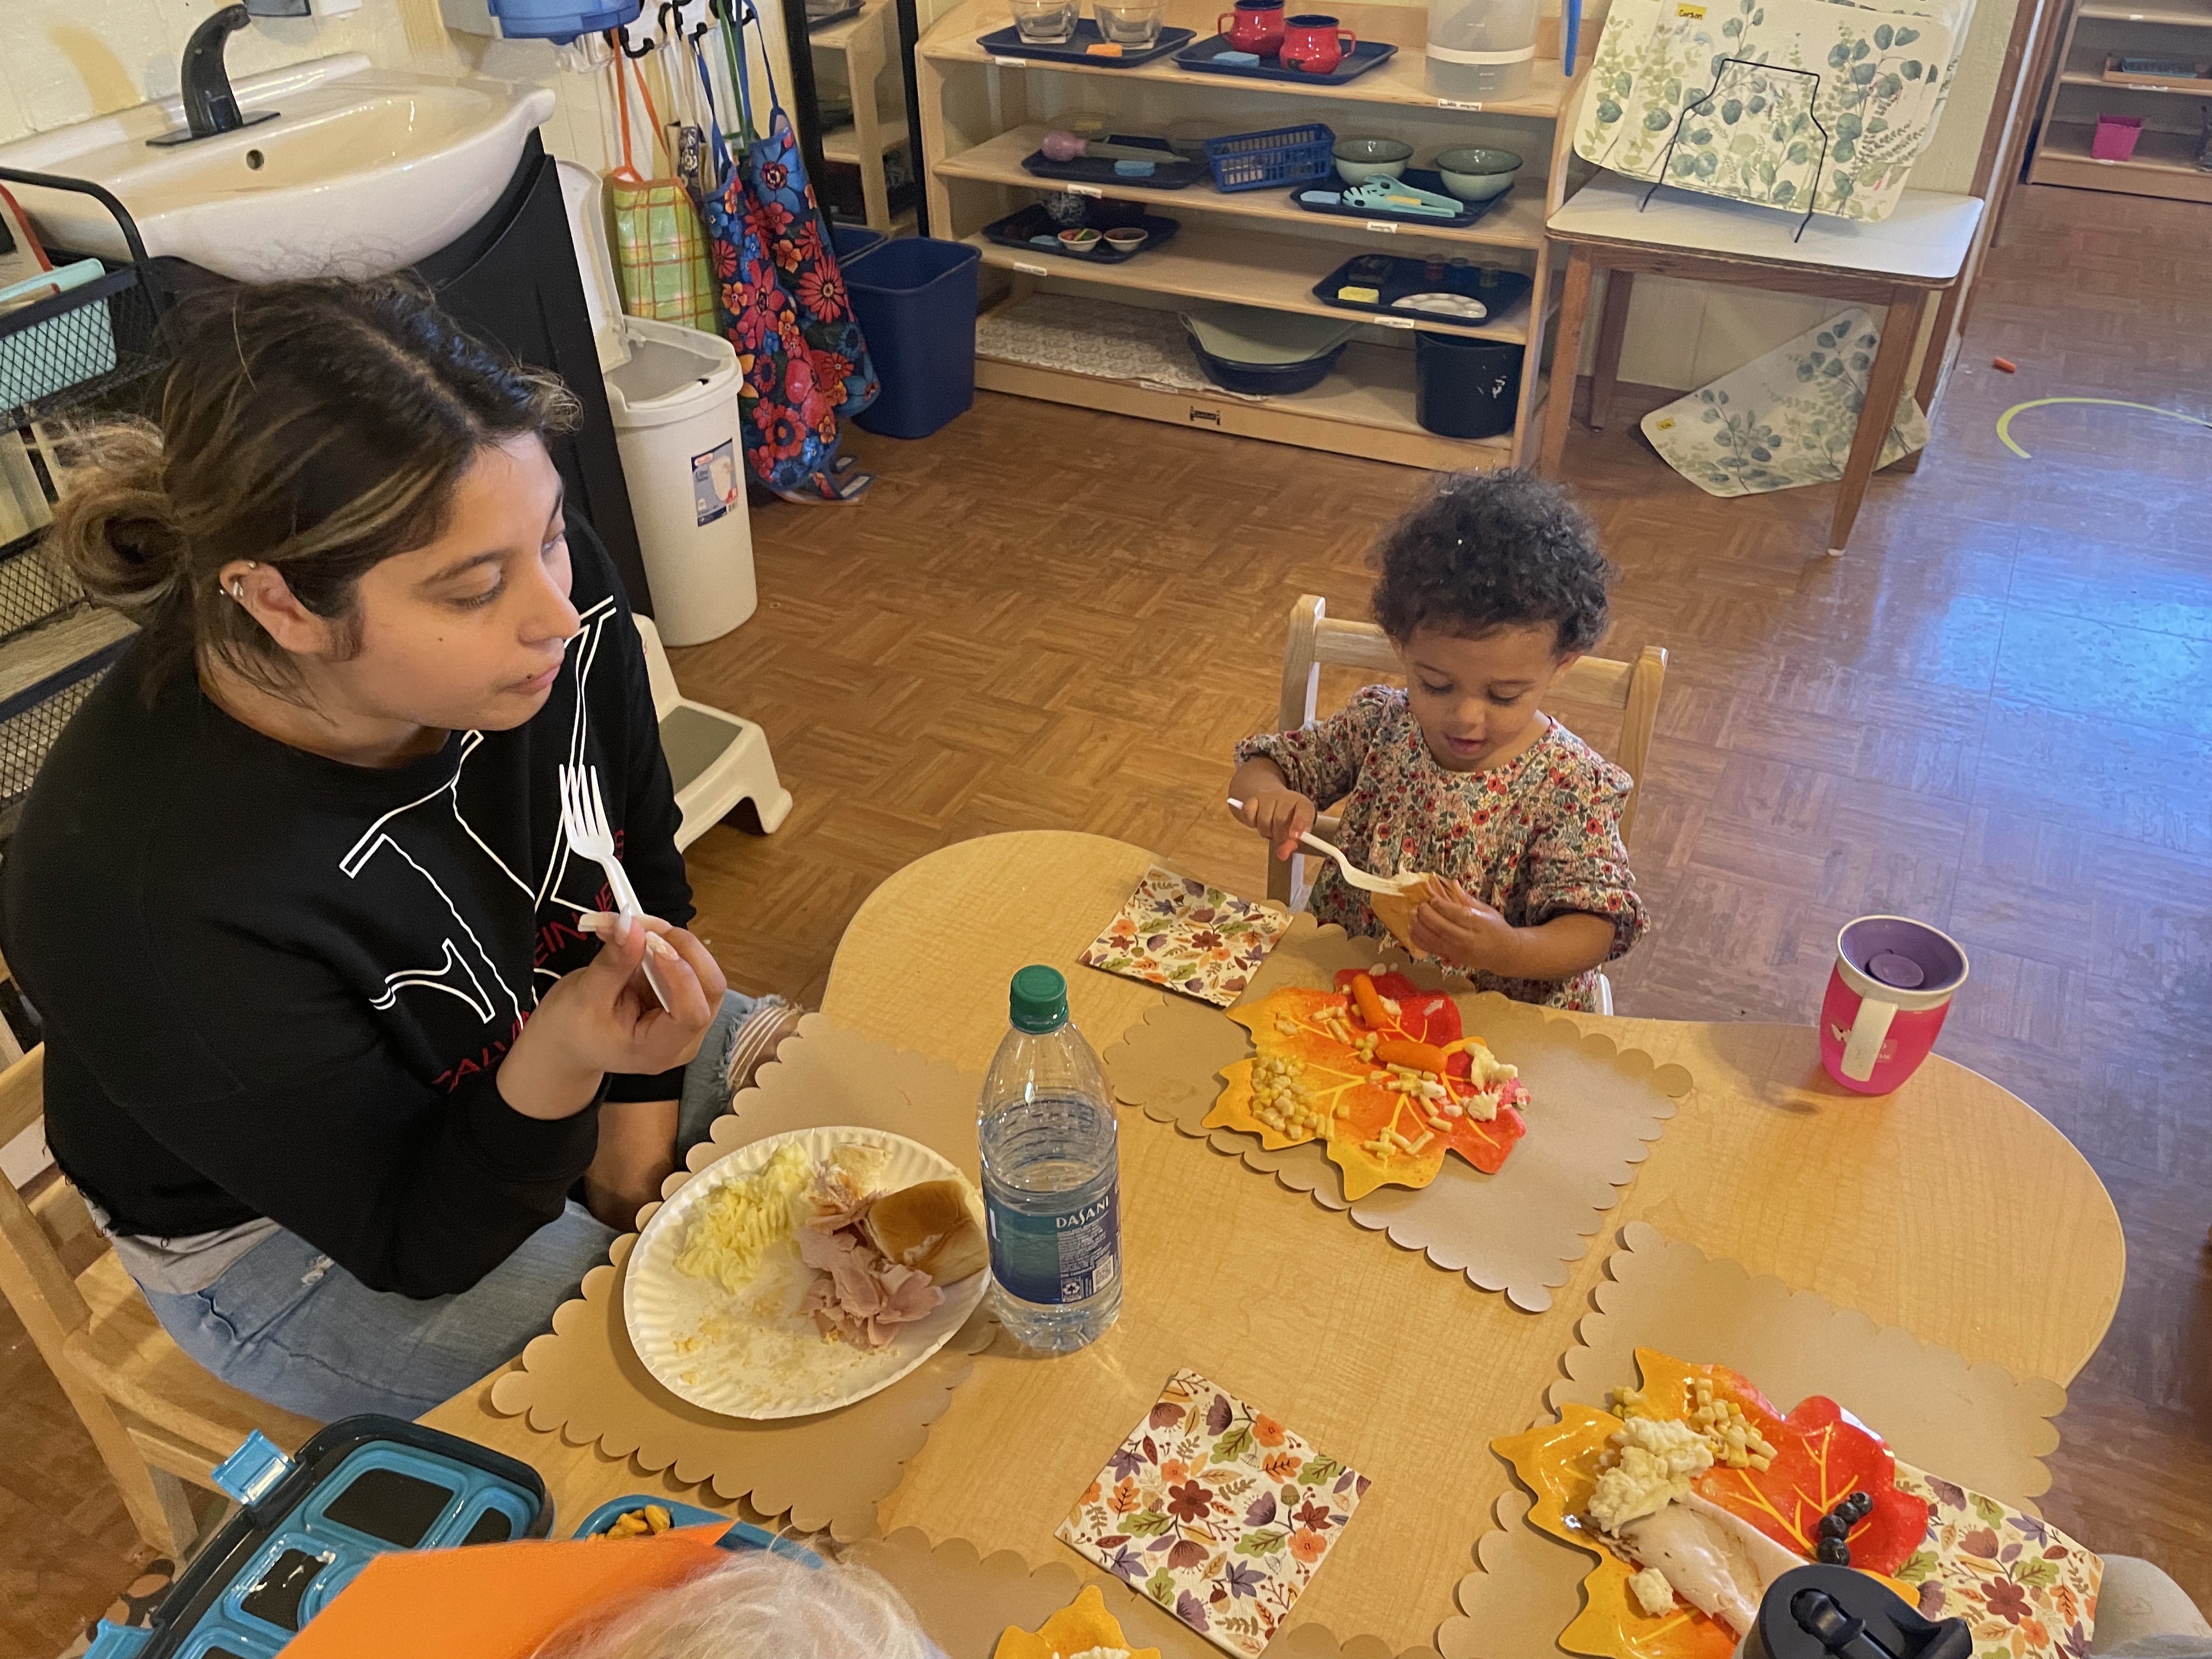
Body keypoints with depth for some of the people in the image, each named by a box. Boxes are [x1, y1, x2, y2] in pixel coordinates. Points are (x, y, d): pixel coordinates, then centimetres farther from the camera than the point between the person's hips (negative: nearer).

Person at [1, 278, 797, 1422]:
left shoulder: (553, 586, -25)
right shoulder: (139, 890, -37)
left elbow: (644, 887, -4)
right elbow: (420, 1246, -24)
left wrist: (636, 1135, -3)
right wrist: (557, 1070, -44)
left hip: (558, 1041, 5)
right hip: (289, 1232, -5)